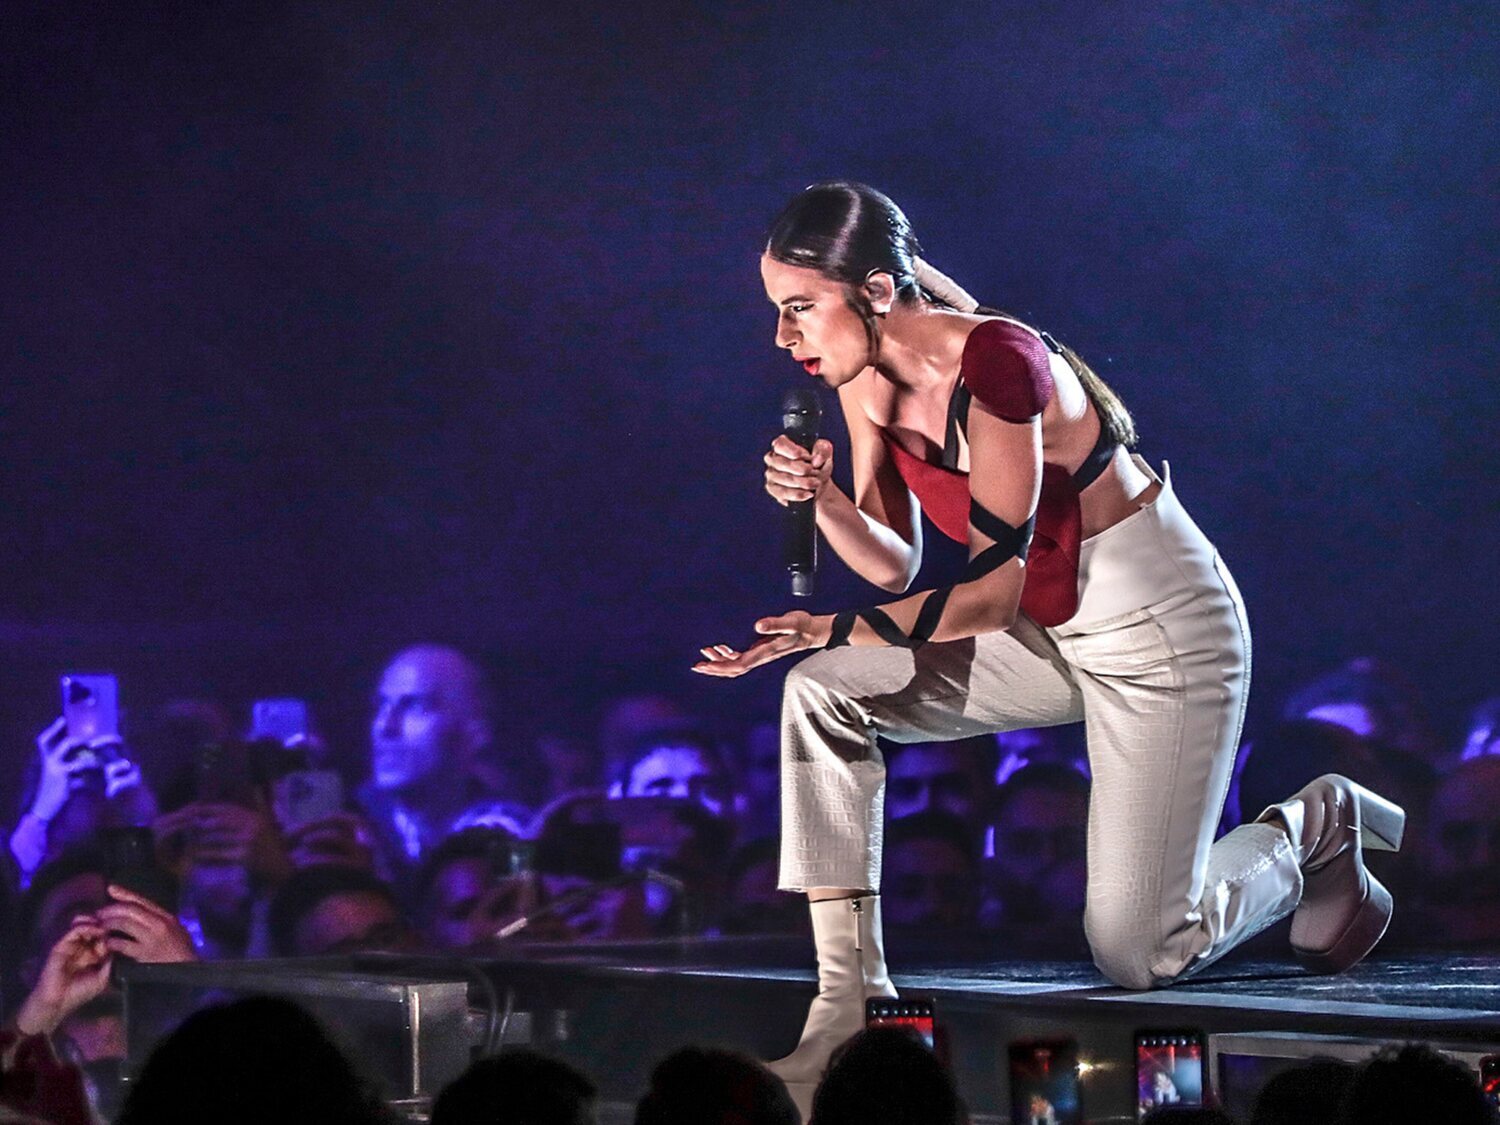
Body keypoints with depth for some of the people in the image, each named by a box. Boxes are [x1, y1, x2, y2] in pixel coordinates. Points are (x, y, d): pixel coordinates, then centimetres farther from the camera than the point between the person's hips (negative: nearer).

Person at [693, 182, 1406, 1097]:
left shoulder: (993, 363, -30)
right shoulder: (865, 375, -5)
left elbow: (992, 592, -27)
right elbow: (896, 562, 2)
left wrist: (830, 630, -32)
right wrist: (822, 500, -17)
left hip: (1163, 638, -8)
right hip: (1052, 633, 8)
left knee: (1138, 959, -6)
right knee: (824, 696, -13)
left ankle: (1310, 833, 22)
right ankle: (848, 996, -10)